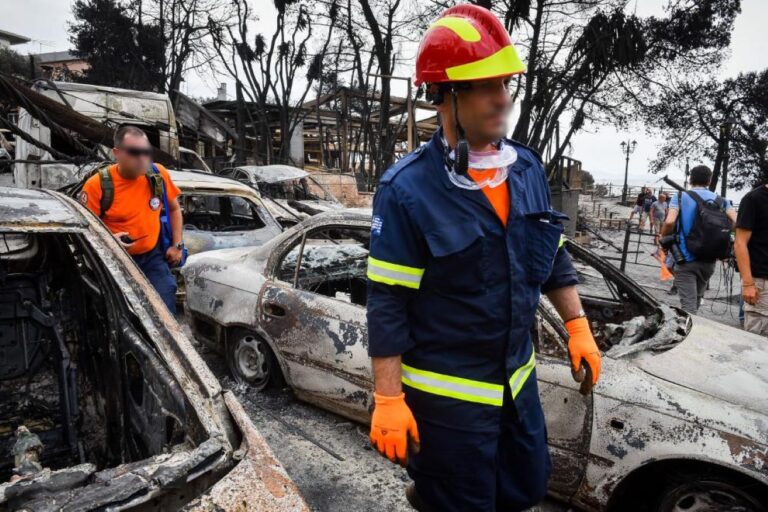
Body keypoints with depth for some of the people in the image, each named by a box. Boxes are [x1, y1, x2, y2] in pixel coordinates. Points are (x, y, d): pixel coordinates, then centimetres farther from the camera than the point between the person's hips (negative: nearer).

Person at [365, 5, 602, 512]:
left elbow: (554, 257, 11)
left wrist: (578, 329, 9)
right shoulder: (408, 189, -20)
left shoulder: (528, 167, 0)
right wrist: (389, 400, -17)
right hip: (446, 392, -6)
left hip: (518, 376, 7)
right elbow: (388, 305, -18)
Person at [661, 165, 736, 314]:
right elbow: (736, 222, -7)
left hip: (686, 259, -4)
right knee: (696, 300, 22)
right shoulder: (721, 201, 7)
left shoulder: (680, 197, -3)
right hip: (709, 260, 4)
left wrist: (663, 238, -2)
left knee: (688, 305, -6)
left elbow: (670, 222, -19)